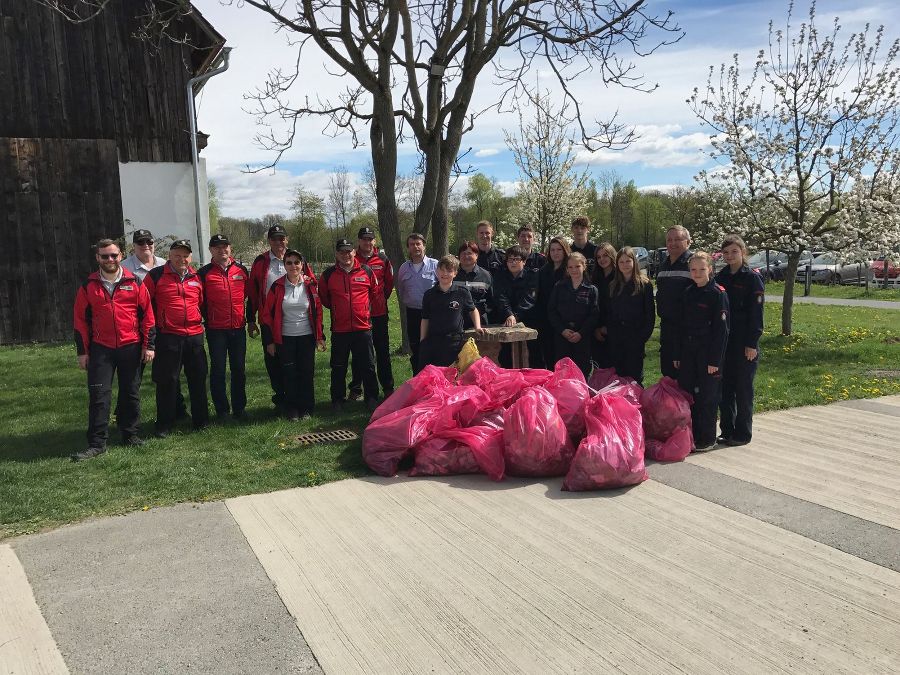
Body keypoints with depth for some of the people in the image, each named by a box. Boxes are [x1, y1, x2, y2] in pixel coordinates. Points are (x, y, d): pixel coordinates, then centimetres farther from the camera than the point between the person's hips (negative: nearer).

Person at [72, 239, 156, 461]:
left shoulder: (135, 283, 2)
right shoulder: (88, 286, 4)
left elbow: (147, 315, 3)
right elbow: (80, 319, 6)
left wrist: (148, 345, -1)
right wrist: (82, 351, 2)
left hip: (131, 348, 0)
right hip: (100, 349, 0)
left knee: (131, 393, 9)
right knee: (98, 395, -3)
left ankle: (130, 434, 23)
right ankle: (97, 443, 2)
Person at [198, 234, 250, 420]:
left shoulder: (241, 270, 6)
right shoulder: (204, 273, -2)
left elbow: (249, 296, 15)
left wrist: (250, 319, 15)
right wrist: (208, 320, -1)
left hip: (238, 328, 3)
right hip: (216, 330, -3)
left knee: (239, 370, 8)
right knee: (218, 371, 2)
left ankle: (239, 408, 18)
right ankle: (222, 411, 12)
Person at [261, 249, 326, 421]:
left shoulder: (310, 284, 0)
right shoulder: (277, 286, -3)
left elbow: (318, 311, 5)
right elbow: (267, 314, 1)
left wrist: (320, 337, 2)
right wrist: (269, 341, -2)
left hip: (307, 336, 1)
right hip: (285, 338, -1)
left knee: (307, 373, 4)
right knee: (289, 374, 2)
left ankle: (306, 408, 16)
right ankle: (292, 410, 15)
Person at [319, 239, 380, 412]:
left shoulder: (366, 271, 0)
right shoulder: (329, 274, 0)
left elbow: (375, 292, 14)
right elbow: (323, 297, 13)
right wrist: (336, 308, 12)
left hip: (363, 327, 0)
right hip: (339, 329, 0)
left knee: (367, 366, 8)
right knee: (338, 367, 10)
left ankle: (371, 398, 20)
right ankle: (337, 400, 21)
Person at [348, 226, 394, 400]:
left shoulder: (382, 259, 2)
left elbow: (389, 281, 14)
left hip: (379, 313, 1)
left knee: (383, 351, 8)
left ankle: (388, 387, 17)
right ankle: (356, 389, 17)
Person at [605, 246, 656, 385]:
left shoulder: (644, 284, -2)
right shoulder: (613, 286, 12)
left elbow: (650, 314, -4)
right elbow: (606, 312, 12)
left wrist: (644, 336, -11)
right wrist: (609, 333, 1)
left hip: (635, 337, -4)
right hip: (615, 339, 4)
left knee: (635, 375, 2)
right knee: (616, 376, 7)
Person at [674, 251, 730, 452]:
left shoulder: (718, 293, -9)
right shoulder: (688, 292, 10)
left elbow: (721, 329, -12)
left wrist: (715, 360, -15)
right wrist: (678, 354, 10)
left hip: (708, 353, -6)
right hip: (688, 352, 6)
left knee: (707, 397, 1)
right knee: (687, 394, 8)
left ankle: (707, 439, 13)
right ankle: (690, 436, 20)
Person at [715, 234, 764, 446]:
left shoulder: (753, 278, -5)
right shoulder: (721, 277, 10)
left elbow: (756, 313, -9)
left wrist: (752, 343, -14)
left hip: (744, 342, -5)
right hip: (723, 341, 5)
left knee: (743, 388, 2)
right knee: (725, 387, 9)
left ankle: (742, 433, 12)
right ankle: (727, 431, 19)